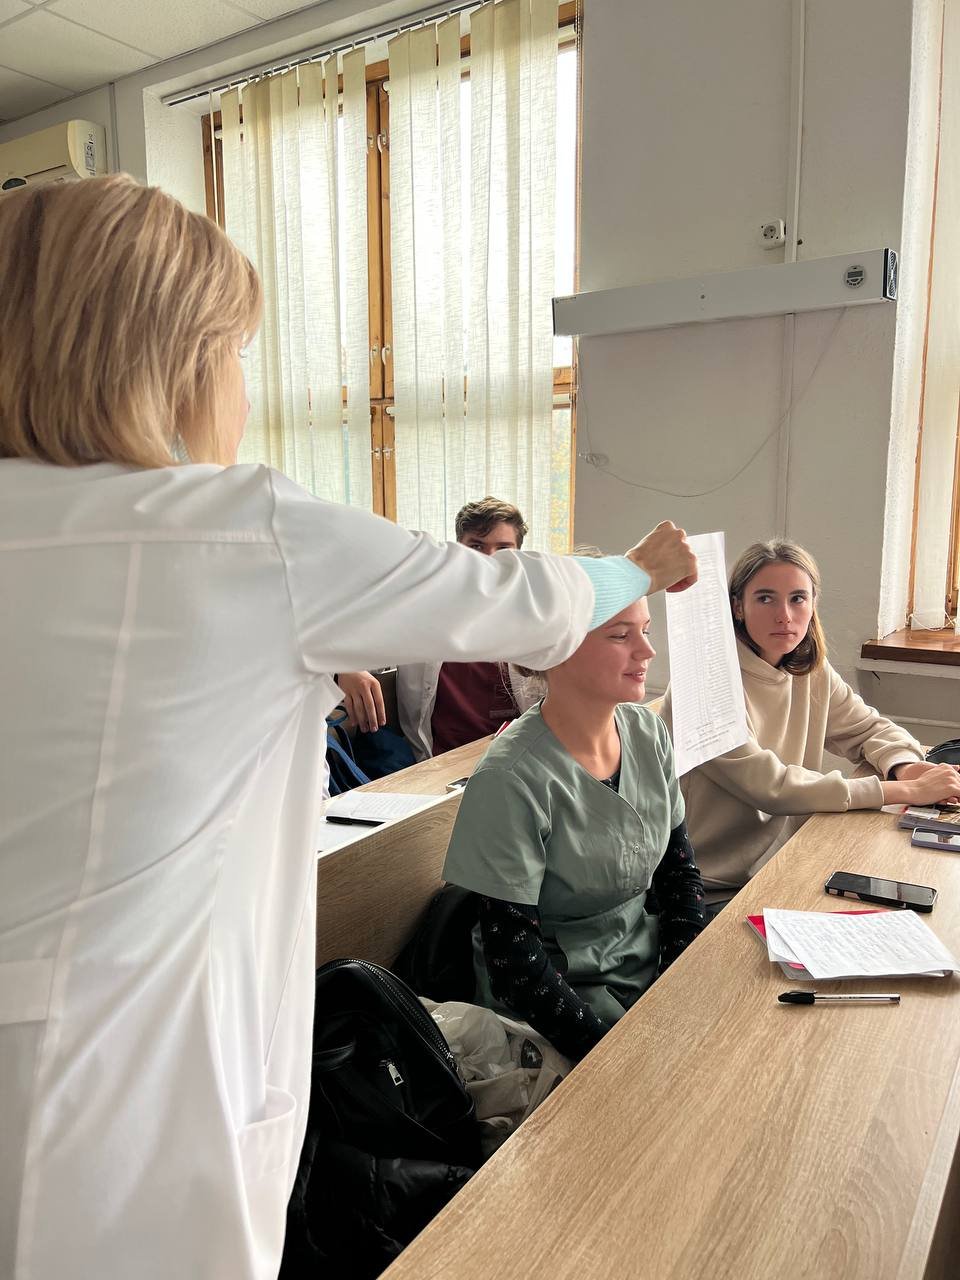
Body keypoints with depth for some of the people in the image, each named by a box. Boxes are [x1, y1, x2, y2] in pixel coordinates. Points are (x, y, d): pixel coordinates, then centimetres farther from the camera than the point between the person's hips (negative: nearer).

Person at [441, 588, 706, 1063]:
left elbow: (679, 868, 6)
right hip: (563, 987, -6)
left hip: (648, 960, 6)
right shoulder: (511, 779, -25)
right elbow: (512, 952, -19)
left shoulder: (647, 731, -4)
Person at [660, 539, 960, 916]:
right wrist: (908, 791, -22)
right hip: (713, 893, -6)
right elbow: (768, 786, -24)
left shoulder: (812, 673, 3)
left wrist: (907, 767, -9)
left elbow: (870, 727, 16)